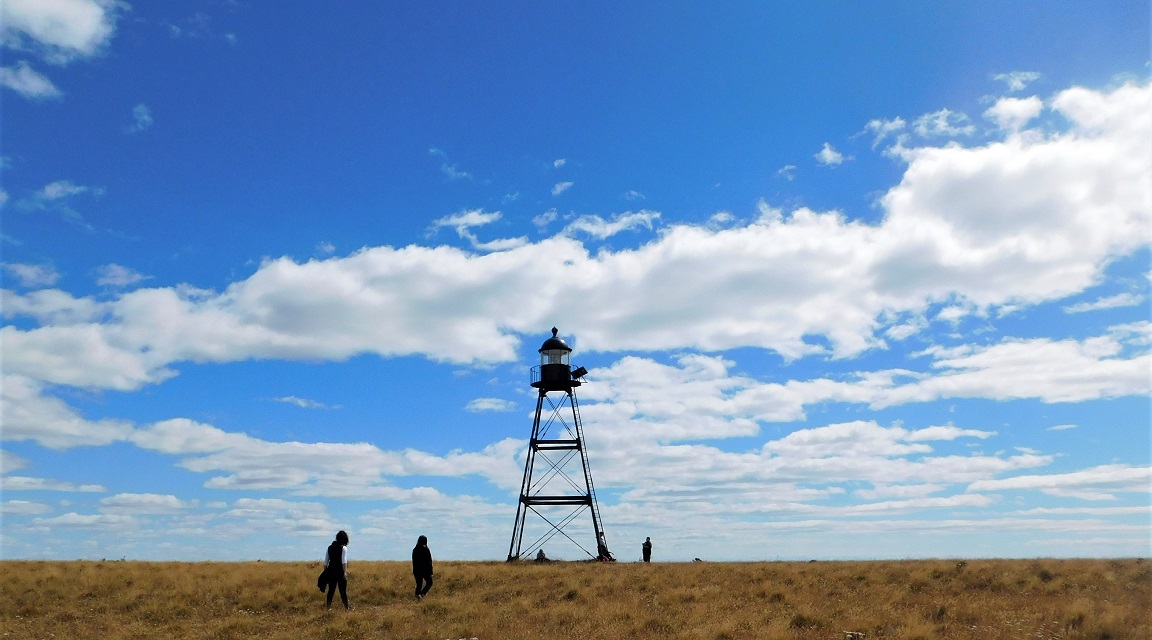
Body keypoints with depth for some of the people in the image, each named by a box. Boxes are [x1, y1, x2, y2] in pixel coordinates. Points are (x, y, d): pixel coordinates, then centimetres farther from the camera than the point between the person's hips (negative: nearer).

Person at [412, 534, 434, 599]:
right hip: (425, 569, -5)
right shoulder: (425, 549, -13)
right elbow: (429, 561, -13)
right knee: (429, 583, 11)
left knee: (419, 584, 14)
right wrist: (431, 572, -7)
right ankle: (422, 594, -12)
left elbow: (413, 561, 11)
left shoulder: (415, 549, 3)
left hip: (417, 570, 5)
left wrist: (414, 572, 19)